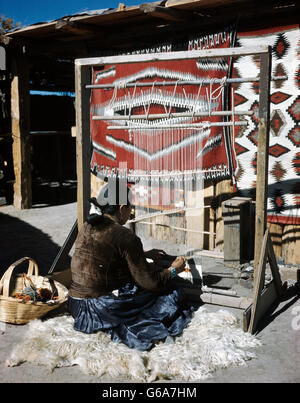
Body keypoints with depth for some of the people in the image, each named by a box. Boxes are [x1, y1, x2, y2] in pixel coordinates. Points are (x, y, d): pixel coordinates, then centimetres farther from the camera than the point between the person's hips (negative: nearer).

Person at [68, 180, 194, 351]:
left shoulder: (87, 227, 5)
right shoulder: (125, 237, -19)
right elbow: (151, 282, -13)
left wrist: (144, 254, 27)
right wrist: (173, 270, 5)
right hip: (102, 311, -8)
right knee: (170, 295, 9)